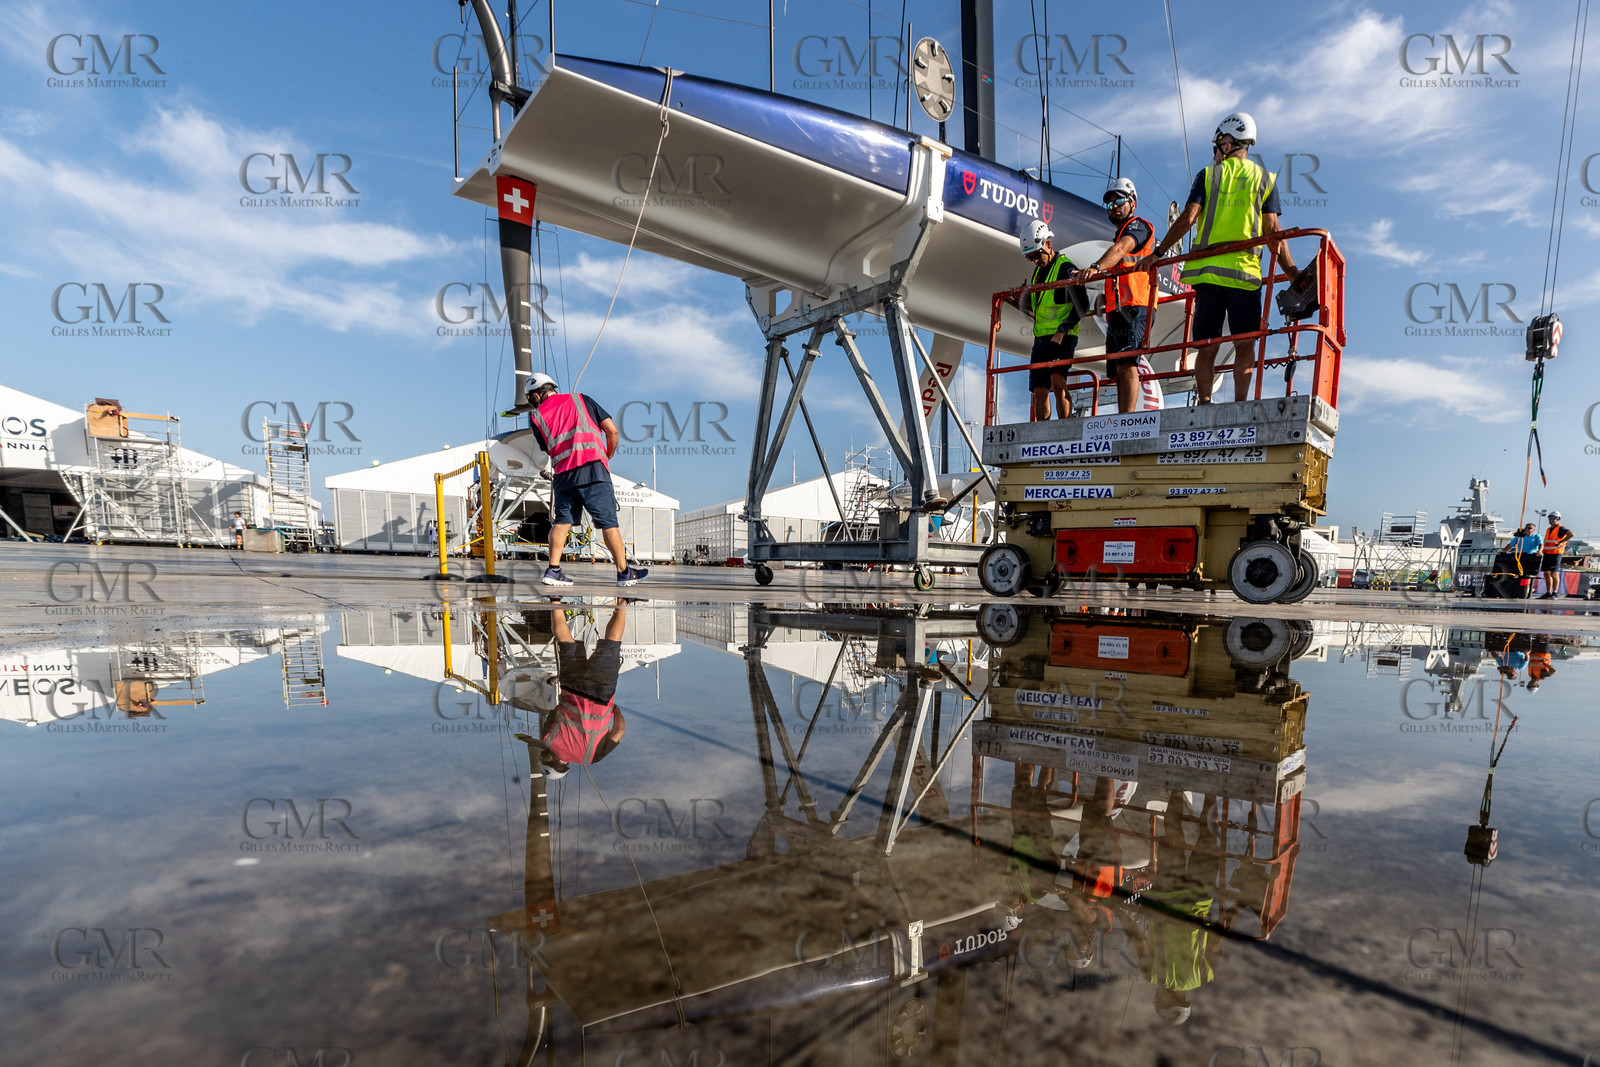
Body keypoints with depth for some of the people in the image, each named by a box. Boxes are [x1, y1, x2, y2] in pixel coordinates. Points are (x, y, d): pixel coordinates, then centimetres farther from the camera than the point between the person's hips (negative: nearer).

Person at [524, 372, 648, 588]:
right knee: (608, 521, 1)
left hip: (564, 473, 1)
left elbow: (548, 449, 14)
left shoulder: (536, 416, 15)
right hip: (593, 467, -1)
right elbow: (612, 431, 10)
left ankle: (553, 570, 12)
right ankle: (624, 572, 5)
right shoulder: (581, 399, 15)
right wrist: (609, 456, 24)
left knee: (561, 520, 13)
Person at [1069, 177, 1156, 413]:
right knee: (1119, 372, 3)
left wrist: (1096, 267, -38)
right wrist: (1105, 297, 14)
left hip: (1133, 308, -10)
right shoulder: (1119, 236, 31)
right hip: (1116, 312, 10)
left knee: (1126, 365, -23)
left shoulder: (1138, 226, 3)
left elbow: (1121, 249, -20)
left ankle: (1127, 420, -31)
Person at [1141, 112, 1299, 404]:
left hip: (1207, 268, 0)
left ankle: (1204, 405, -3)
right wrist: (1292, 272, 5)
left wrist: (1158, 253, 5)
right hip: (1246, 270, 0)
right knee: (1244, 343, 0)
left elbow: (1188, 218, -2)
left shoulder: (1208, 175, 9)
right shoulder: (1265, 178, 11)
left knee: (1207, 346, 3)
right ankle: (1240, 405, -11)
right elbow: (1272, 231, 2)